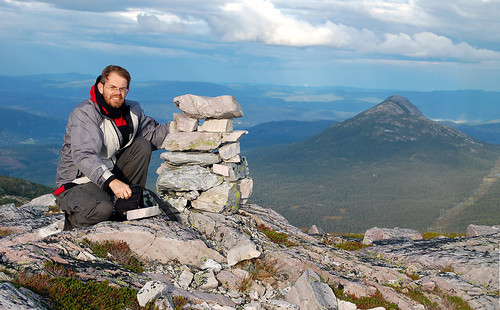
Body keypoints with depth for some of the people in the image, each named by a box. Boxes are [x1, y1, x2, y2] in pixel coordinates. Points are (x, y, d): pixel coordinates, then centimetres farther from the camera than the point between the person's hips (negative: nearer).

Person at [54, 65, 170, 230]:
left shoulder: (132, 110, 3)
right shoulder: (84, 113, -20)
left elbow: (153, 135, 14)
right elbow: (83, 156, -33)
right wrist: (111, 181, -46)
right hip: (78, 183, -7)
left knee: (142, 145, -4)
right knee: (102, 209, -36)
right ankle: (72, 220, 0)